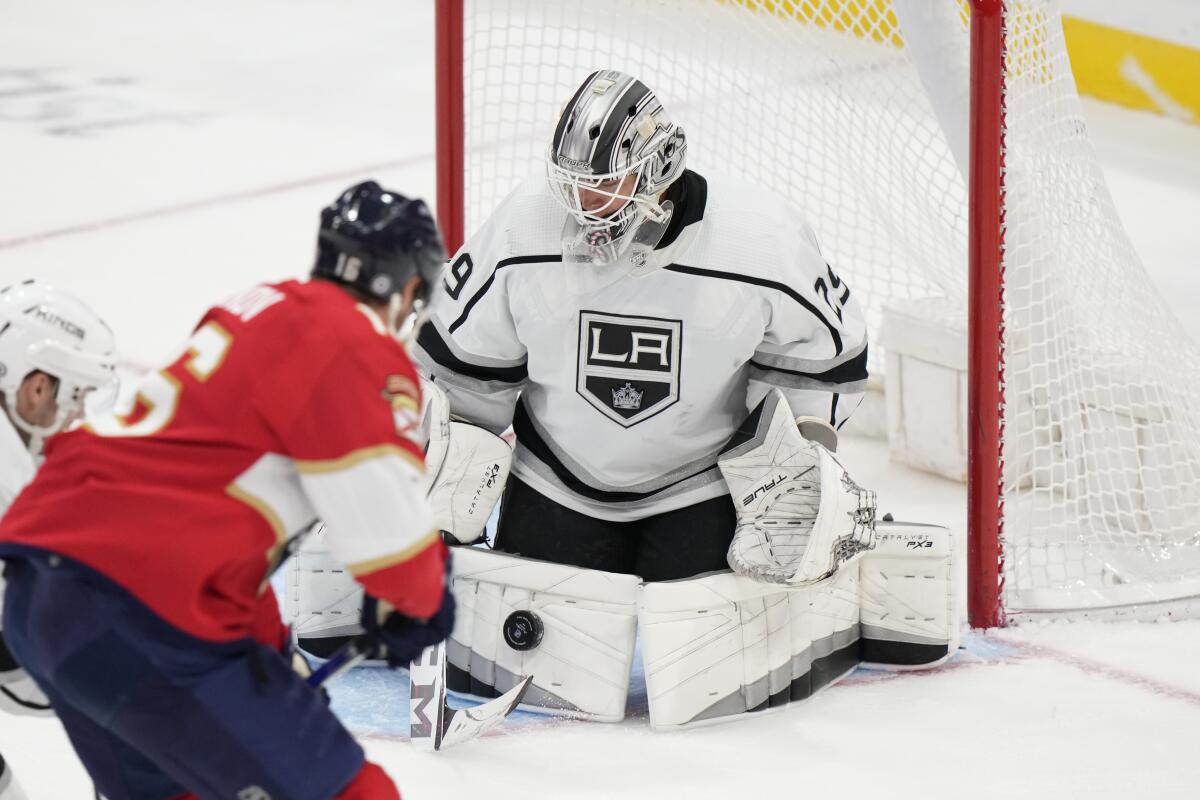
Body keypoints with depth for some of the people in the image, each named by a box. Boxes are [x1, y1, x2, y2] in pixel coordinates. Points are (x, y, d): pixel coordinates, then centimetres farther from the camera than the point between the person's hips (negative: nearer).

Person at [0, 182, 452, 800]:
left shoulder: (256, 310, 21)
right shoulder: (361, 353, -6)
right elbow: (387, 535, -8)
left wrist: (270, 649, 32)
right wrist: (421, 605, 13)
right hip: (140, 620, -9)